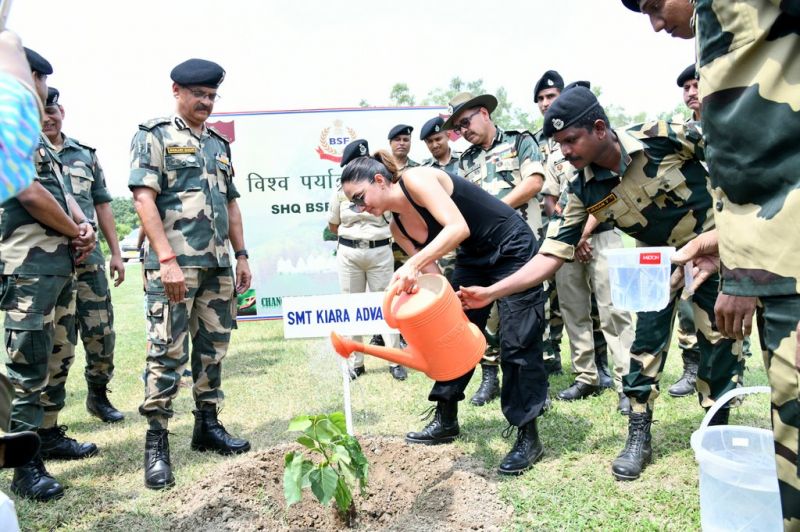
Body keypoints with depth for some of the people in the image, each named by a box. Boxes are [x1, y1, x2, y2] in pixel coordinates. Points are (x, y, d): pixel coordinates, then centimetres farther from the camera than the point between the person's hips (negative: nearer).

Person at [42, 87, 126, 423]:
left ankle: (98, 395, 24)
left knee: (101, 332, 5)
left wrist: (116, 252, 11)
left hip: (89, 258, 3)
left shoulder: (86, 154, 15)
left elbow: (102, 205, 16)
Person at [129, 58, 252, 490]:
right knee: (167, 352, -5)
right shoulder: (153, 136, 0)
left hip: (218, 265, 7)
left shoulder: (219, 144, 20)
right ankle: (156, 441, 5)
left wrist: (241, 255, 14)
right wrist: (167, 259, -18)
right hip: (174, 263, -6)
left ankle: (208, 426, 23)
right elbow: (144, 199, -10)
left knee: (213, 348, 10)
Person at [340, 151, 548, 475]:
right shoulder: (398, 227, 1)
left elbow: (458, 227, -35)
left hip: (512, 250, -8)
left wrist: (413, 265, -42)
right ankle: (445, 420, 23)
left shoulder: (415, 180, -22)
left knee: (517, 344, -7)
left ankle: (528, 438, 3)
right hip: (473, 259, 8)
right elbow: (432, 277, -1)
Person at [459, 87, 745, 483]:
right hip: (660, 256, 2)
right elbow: (551, 255, -20)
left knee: (719, 335, 0)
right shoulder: (583, 190, -19)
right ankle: (639, 436, 8)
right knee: (648, 338, -4)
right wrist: (491, 292, -28)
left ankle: (717, 429, 18)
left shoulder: (665, 137, -28)